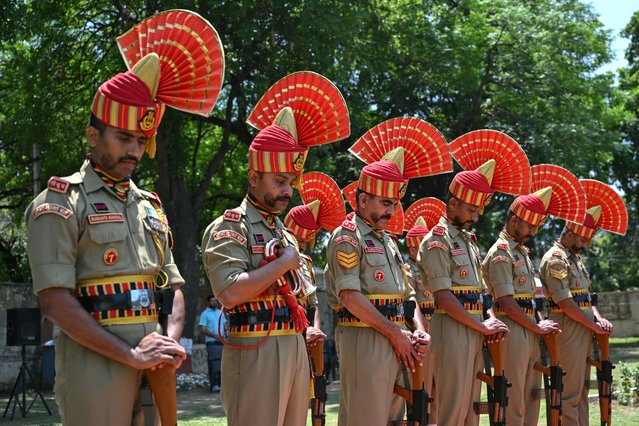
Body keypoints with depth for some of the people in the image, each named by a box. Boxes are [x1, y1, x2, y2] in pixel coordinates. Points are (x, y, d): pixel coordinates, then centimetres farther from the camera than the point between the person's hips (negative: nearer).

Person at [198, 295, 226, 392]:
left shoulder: (220, 312, 17)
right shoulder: (205, 314, -1)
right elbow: (202, 330, -8)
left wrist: (226, 332, -1)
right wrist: (215, 336, -16)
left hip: (222, 342, 6)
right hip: (212, 343, -6)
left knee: (222, 364, 5)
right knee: (214, 365, -9)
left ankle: (220, 384, 11)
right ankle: (213, 385, -8)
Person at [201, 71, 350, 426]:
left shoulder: (285, 234, 20)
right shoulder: (228, 228, -7)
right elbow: (230, 293, -22)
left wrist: (310, 329, 9)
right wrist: (285, 263, -11)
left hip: (296, 348, 8)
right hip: (255, 353, -8)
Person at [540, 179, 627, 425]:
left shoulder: (575, 258, 18)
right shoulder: (555, 259, -12)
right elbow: (566, 302, -18)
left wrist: (599, 318, 2)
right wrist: (595, 326, -12)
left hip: (583, 330, 10)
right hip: (568, 330, -10)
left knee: (581, 389, 11)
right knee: (570, 393, -8)